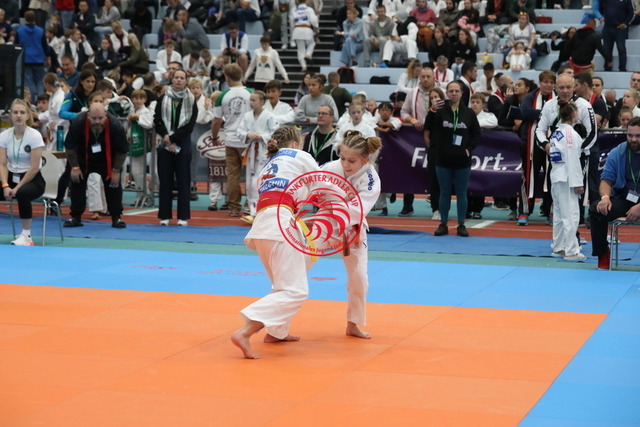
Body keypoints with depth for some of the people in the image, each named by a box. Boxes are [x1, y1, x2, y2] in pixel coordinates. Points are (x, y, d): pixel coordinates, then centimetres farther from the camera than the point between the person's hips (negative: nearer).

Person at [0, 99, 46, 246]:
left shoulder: (34, 136, -13)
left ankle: (26, 235, -24)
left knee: (22, 193, -38)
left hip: (32, 180, -4)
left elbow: (34, 168, -16)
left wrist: (17, 188, -19)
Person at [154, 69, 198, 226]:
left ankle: (183, 217, 3)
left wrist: (173, 138, -11)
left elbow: (190, 125, -5)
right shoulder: (163, 99, 7)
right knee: (165, 180, 3)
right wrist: (165, 136, -14)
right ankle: (164, 216, 8)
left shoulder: (191, 101, 2)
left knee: (183, 180, 0)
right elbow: (157, 120, 2)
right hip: (165, 144, 1)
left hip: (182, 145, -1)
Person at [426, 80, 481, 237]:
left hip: (462, 160, 1)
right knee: (444, 193, 8)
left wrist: (469, 148, -2)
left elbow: (476, 134, 7)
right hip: (443, 159, -1)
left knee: (461, 193, 6)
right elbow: (428, 131, -2)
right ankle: (443, 224, 15)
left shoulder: (469, 113, 2)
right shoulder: (439, 112, -4)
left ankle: (461, 225, 13)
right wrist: (435, 146, -10)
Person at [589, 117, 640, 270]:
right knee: (596, 210, -23)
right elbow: (606, 180, 7)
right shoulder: (617, 153, 5)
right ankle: (603, 254, -5)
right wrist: (605, 197, -16)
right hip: (624, 199, 4)